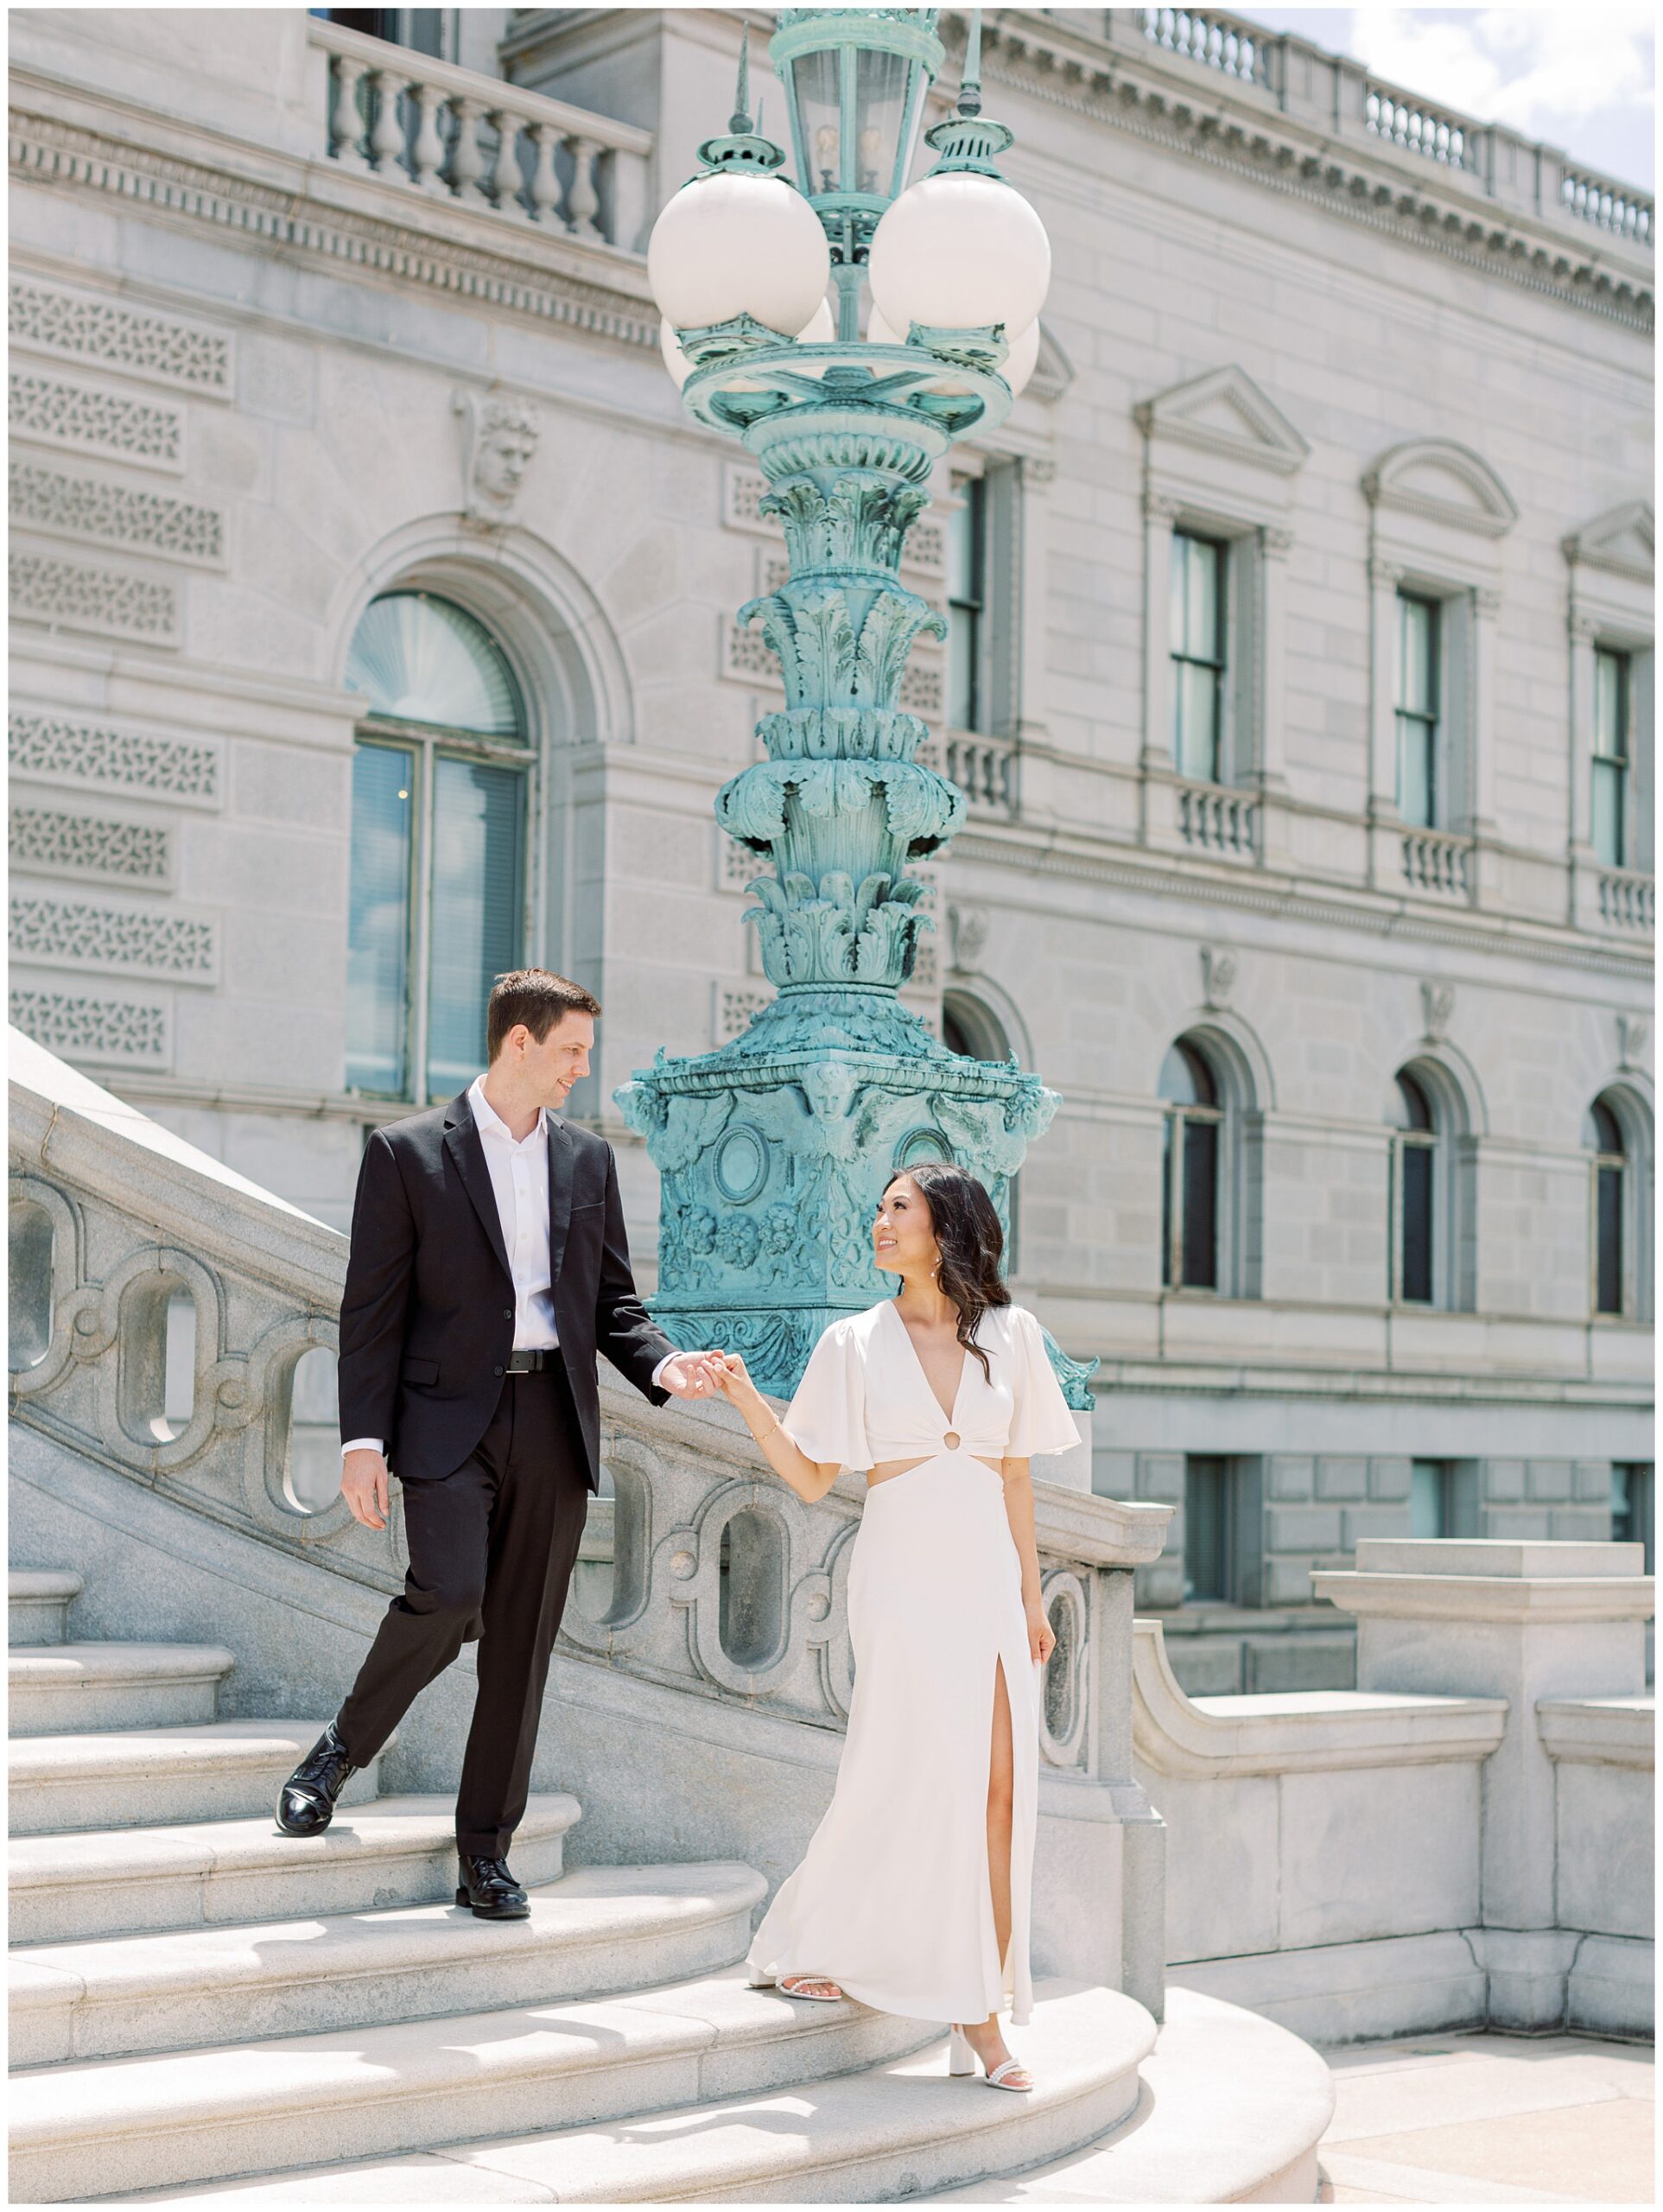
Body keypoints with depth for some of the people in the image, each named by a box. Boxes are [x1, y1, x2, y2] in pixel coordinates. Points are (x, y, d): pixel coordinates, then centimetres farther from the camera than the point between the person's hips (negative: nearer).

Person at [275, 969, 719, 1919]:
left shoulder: (588, 1157, 13)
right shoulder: (409, 1152, 0)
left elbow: (613, 1298, 16)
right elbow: (372, 1309, -2)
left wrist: (663, 1365, -4)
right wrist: (363, 1438, -9)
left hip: (555, 1418, 4)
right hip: (449, 1415, -4)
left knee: (524, 1639, 4)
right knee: (448, 1598, -21)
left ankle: (487, 1849, 14)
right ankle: (344, 1747, 7)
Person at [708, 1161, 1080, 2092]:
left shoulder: (1010, 1334, 8)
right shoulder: (856, 1342, 4)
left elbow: (1016, 1475, 12)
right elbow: (812, 1480, 3)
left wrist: (1032, 1596, 11)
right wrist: (749, 1401, -9)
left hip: (988, 1576, 2)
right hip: (904, 1571, -2)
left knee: (1000, 1783, -3)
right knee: (923, 1777, -6)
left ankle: (979, 2011, 4)